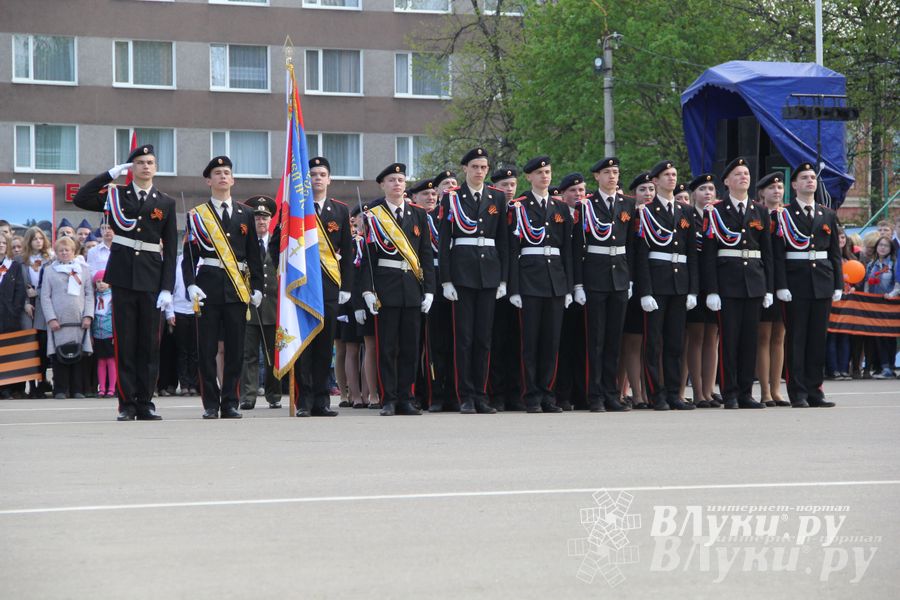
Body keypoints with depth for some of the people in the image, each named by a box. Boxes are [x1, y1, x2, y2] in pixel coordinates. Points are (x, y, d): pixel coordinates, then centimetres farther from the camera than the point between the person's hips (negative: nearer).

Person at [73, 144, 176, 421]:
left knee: (150, 343, 2)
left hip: (152, 279, 1)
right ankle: (127, 404, 2)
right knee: (125, 342, 0)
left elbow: (171, 249, 6)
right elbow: (80, 199, -6)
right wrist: (111, 173, -3)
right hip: (123, 275, -1)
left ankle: (145, 403, 7)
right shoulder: (116, 195, 8)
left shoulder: (166, 203, 9)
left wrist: (167, 288, -3)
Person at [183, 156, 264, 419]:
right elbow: (189, 254, 1)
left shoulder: (245, 215, 12)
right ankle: (211, 404, 4)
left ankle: (230, 403, 8)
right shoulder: (197, 215, 5)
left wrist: (257, 287, 6)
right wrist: (190, 285, -12)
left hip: (238, 288, 2)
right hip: (208, 285, -2)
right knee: (207, 348, -2)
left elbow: (254, 255, 13)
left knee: (235, 348, 2)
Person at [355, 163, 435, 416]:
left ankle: (406, 399, 10)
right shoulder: (373, 216, 2)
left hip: (412, 287, 3)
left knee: (410, 346, 4)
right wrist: (367, 290, -11)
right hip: (385, 285, -3)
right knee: (387, 346, -2)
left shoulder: (418, 214, 11)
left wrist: (428, 289, 3)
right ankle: (389, 400, 1)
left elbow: (426, 254, 11)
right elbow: (367, 256, -2)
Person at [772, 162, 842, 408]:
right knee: (796, 339, -3)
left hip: (822, 284, 4)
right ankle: (798, 393, -1)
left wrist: (838, 285, 6)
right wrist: (781, 286, -13)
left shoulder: (828, 215, 14)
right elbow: (778, 253, -5)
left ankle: (814, 390, 10)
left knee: (818, 338, 5)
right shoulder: (784, 214, 1)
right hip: (796, 283, -4)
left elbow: (835, 253, 14)